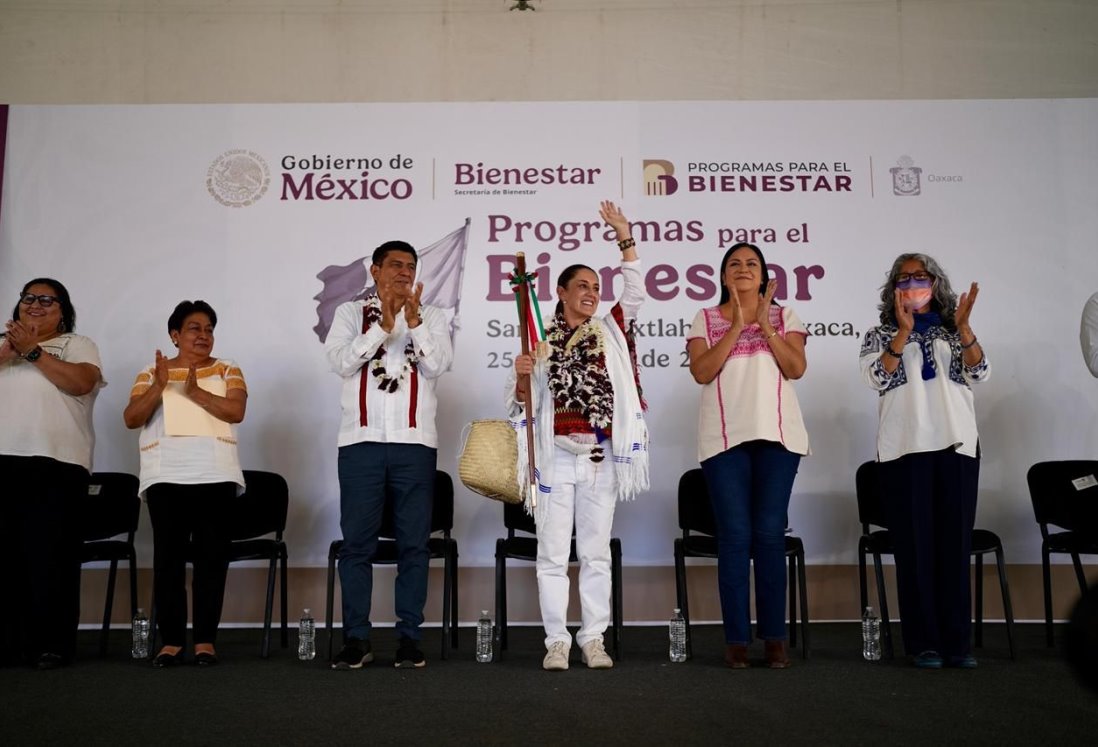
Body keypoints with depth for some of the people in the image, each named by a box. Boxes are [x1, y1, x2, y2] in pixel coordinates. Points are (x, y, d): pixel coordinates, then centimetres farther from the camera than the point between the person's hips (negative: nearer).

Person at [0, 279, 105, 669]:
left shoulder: (77, 345, 10)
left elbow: (80, 382, -9)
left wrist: (33, 351, -8)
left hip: (56, 463, -4)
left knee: (50, 554, -4)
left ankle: (51, 644, 1)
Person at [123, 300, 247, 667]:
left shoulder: (227, 370, 11)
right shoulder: (151, 373, 12)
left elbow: (236, 411, -5)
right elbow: (131, 419, 1)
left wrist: (195, 391, -17)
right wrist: (159, 387, -14)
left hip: (215, 474, 0)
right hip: (165, 474, 0)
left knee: (211, 555, -2)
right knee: (168, 555, -3)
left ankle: (205, 639, 2)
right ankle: (171, 639, 2)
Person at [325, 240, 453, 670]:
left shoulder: (431, 317, 12)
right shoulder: (351, 313, 11)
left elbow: (438, 365, -3)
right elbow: (340, 361, -5)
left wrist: (414, 322, -15)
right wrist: (383, 325, -14)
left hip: (415, 442, 1)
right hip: (361, 440, 0)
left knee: (414, 543, 3)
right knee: (357, 542, 1)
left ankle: (409, 637, 10)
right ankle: (356, 638, 9)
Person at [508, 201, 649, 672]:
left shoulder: (609, 331, 10)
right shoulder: (540, 339, 5)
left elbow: (636, 292, -1)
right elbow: (524, 402, 5)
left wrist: (625, 238, -5)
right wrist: (522, 374, -16)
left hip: (600, 457, 2)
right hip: (555, 457, -1)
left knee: (596, 554, 6)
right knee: (553, 555, 1)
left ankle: (593, 640, 13)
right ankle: (557, 641, 8)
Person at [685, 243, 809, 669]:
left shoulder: (784, 316, 11)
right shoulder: (706, 320, 8)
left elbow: (796, 369, -1)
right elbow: (701, 372, -6)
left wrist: (766, 326, -10)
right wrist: (736, 326, -10)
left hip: (778, 435, 1)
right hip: (725, 438, -1)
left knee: (770, 534, 0)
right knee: (734, 536, -2)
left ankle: (774, 637, 7)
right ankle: (736, 638, 3)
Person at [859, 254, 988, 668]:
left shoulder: (954, 332, 15)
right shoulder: (881, 335, 10)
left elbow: (979, 373, 1)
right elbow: (877, 379, -7)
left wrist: (963, 326, -11)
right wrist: (904, 331, -14)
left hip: (957, 444, 2)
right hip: (906, 447, -2)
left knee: (956, 543, 1)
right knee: (915, 544, -2)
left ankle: (957, 641, 7)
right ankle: (924, 642, 3)